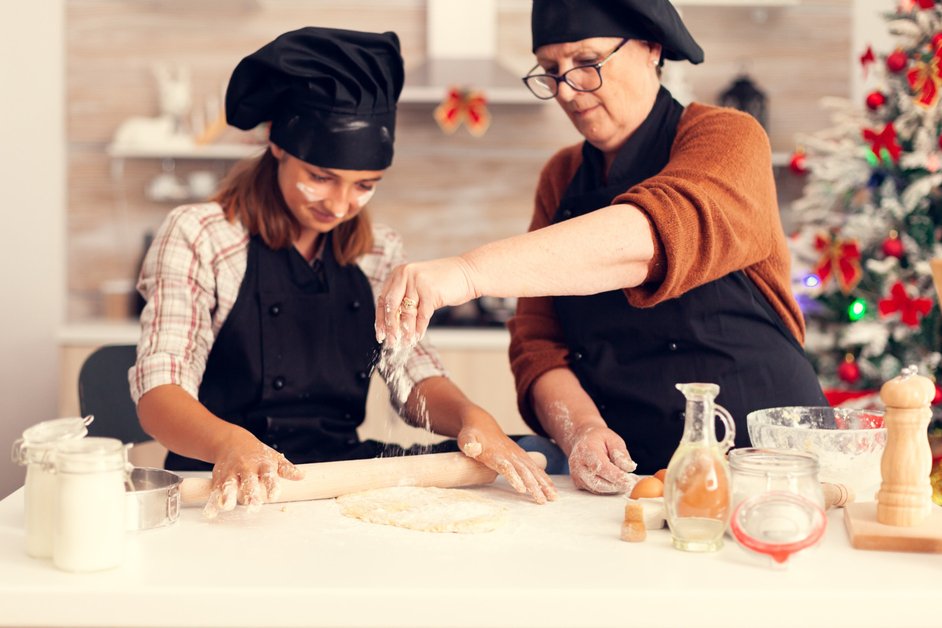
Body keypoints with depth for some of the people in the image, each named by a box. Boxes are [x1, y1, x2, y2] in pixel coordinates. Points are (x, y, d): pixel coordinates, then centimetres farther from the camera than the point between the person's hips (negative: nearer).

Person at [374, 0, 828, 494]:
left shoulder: (728, 138, -4)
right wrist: (580, 432, -13)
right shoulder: (561, 179, 15)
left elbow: (657, 236, -26)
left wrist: (469, 272, -36)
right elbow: (538, 342, 9)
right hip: (621, 477, 5)